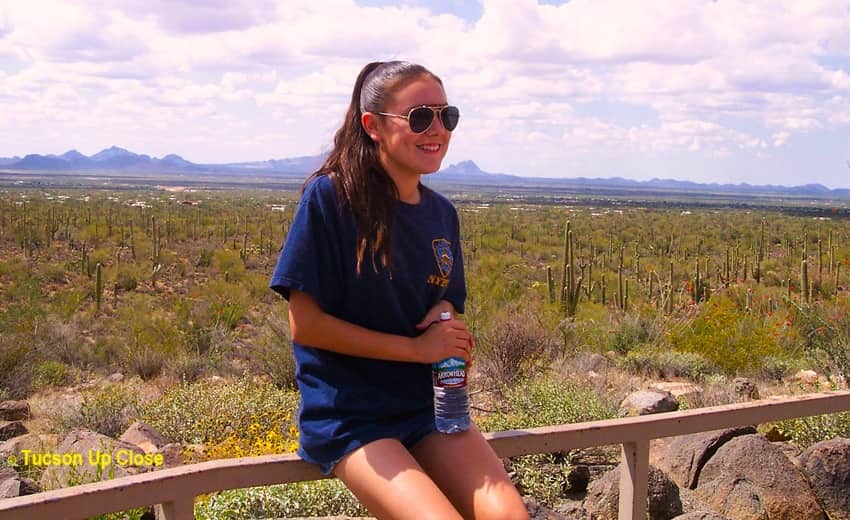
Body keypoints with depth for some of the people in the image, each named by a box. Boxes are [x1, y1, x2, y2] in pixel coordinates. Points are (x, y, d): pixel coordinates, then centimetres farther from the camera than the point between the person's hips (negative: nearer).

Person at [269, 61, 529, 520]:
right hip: (348, 416, -5)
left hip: (430, 407, 5)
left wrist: (447, 320, -5)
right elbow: (305, 324, -14)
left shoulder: (441, 213, 6)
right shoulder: (331, 197, -12)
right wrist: (417, 348, -14)